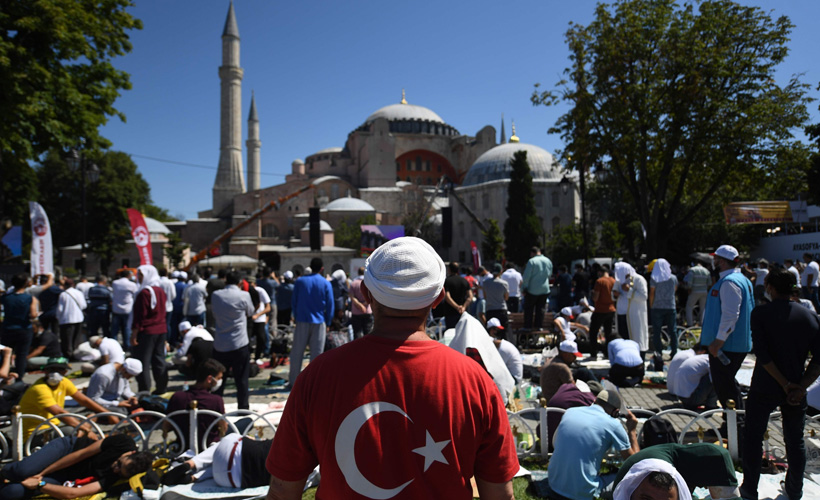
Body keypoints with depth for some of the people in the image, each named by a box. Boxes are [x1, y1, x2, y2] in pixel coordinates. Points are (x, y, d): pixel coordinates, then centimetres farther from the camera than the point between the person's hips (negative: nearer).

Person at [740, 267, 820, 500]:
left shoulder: (760, 313, -11)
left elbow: (762, 353, -18)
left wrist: (785, 383, -11)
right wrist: (801, 386, -7)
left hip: (764, 388, -3)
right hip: (796, 391, 4)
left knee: (753, 438, 10)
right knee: (795, 441, 18)